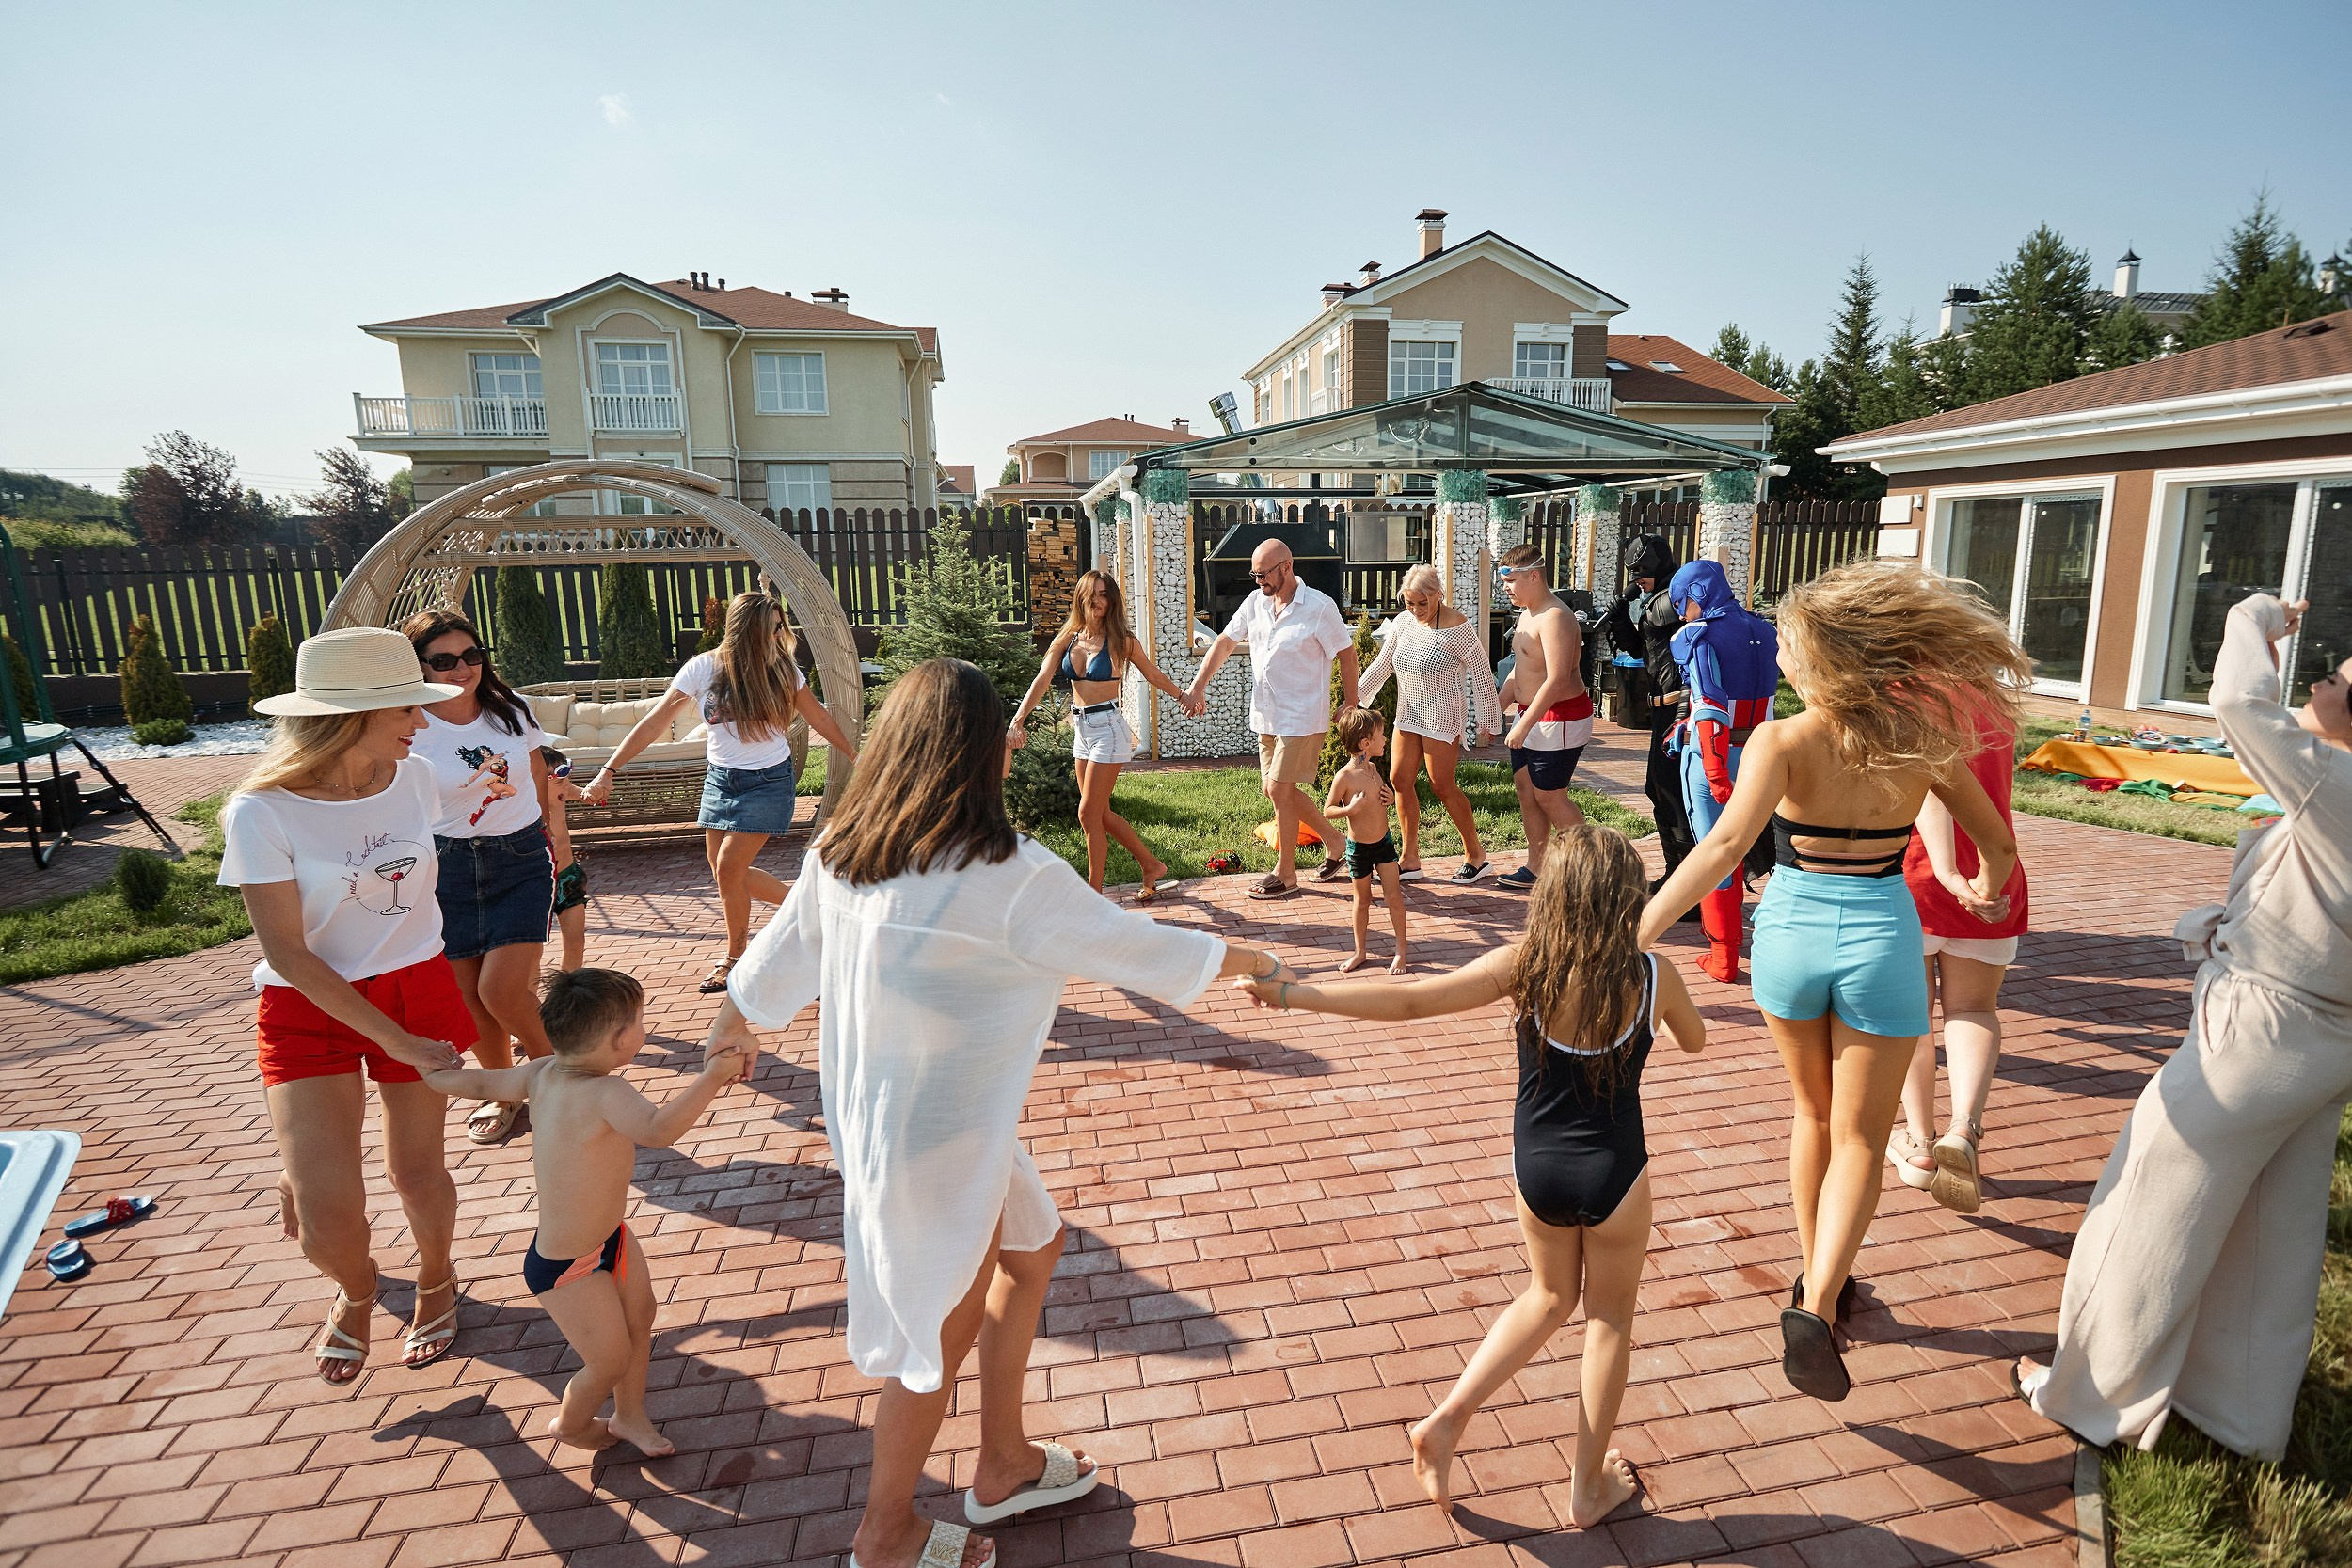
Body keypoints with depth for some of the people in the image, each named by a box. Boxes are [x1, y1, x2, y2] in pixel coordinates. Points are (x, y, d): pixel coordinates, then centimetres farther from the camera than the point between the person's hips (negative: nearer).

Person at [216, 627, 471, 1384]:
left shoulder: (413, 778, -6)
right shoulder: (263, 812, -18)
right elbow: (287, 952, -16)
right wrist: (394, 1040, -19)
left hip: (417, 988, 3)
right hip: (309, 1009, -3)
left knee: (417, 1171, 11)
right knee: (326, 1220, -8)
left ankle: (436, 1280, 42)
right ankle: (357, 1290, 28)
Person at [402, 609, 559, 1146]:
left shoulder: (514, 713, 0)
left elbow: (542, 784, 13)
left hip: (522, 862, 0)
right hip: (448, 869, 0)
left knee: (501, 989, -11)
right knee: (469, 998, 7)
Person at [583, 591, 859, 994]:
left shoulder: (780, 668, -8)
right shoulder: (703, 669, -10)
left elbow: (820, 718, 5)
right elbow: (654, 724, -10)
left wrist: (855, 756, 9)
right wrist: (607, 773, -14)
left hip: (768, 782, -3)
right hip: (720, 779, 3)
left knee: (728, 870, -8)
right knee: (725, 873, 7)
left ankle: (736, 959, 12)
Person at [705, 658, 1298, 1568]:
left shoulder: (839, 854, -5)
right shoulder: (1011, 877, -25)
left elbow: (777, 959, 9)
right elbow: (1142, 952, -15)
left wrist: (729, 1030, 30)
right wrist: (1250, 960, 3)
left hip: (873, 1114, 8)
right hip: (942, 1140, -8)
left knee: (1031, 1248, 25)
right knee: (944, 1331, 16)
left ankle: (1003, 1465, 44)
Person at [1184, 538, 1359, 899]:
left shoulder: (1319, 606, -13)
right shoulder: (1255, 602, 4)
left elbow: (1346, 653, -7)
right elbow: (1225, 642, 9)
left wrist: (1350, 704, -5)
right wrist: (1198, 685, 1)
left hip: (1302, 717, -7)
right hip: (1267, 716, 7)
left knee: (1279, 790, -6)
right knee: (1275, 789, 12)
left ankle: (1285, 873, 10)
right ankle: (1336, 844, 29)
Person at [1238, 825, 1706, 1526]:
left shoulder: (1522, 965, -16)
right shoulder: (1653, 975, -13)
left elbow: (1409, 1001, -21)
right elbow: (1695, 1039, 9)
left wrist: (1297, 993, -16)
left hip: (1536, 1170, 2)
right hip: (1614, 1174, -1)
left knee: (1549, 1297, 27)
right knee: (1610, 1317, 22)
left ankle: (1447, 1420, 22)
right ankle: (1588, 1487, 35)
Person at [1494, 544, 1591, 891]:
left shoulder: (1555, 617, -21)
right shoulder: (1527, 613, 12)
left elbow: (1557, 679, -28)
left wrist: (1523, 726, -27)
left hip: (1560, 719, -10)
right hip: (1531, 715, 10)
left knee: (1550, 797, -3)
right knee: (1525, 787, 13)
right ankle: (1535, 869, 23)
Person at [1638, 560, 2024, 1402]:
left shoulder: (1781, 742, -16)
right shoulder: (1921, 742, -6)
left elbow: (1726, 842, -29)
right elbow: (1998, 844, 6)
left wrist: (1637, 928, -32)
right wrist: (1987, 890, 28)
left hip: (1790, 929, 0)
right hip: (1879, 937, 0)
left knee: (1814, 1115, 22)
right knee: (1857, 1137, 10)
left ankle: (1817, 1278, 35)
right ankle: (1815, 1305, -5)